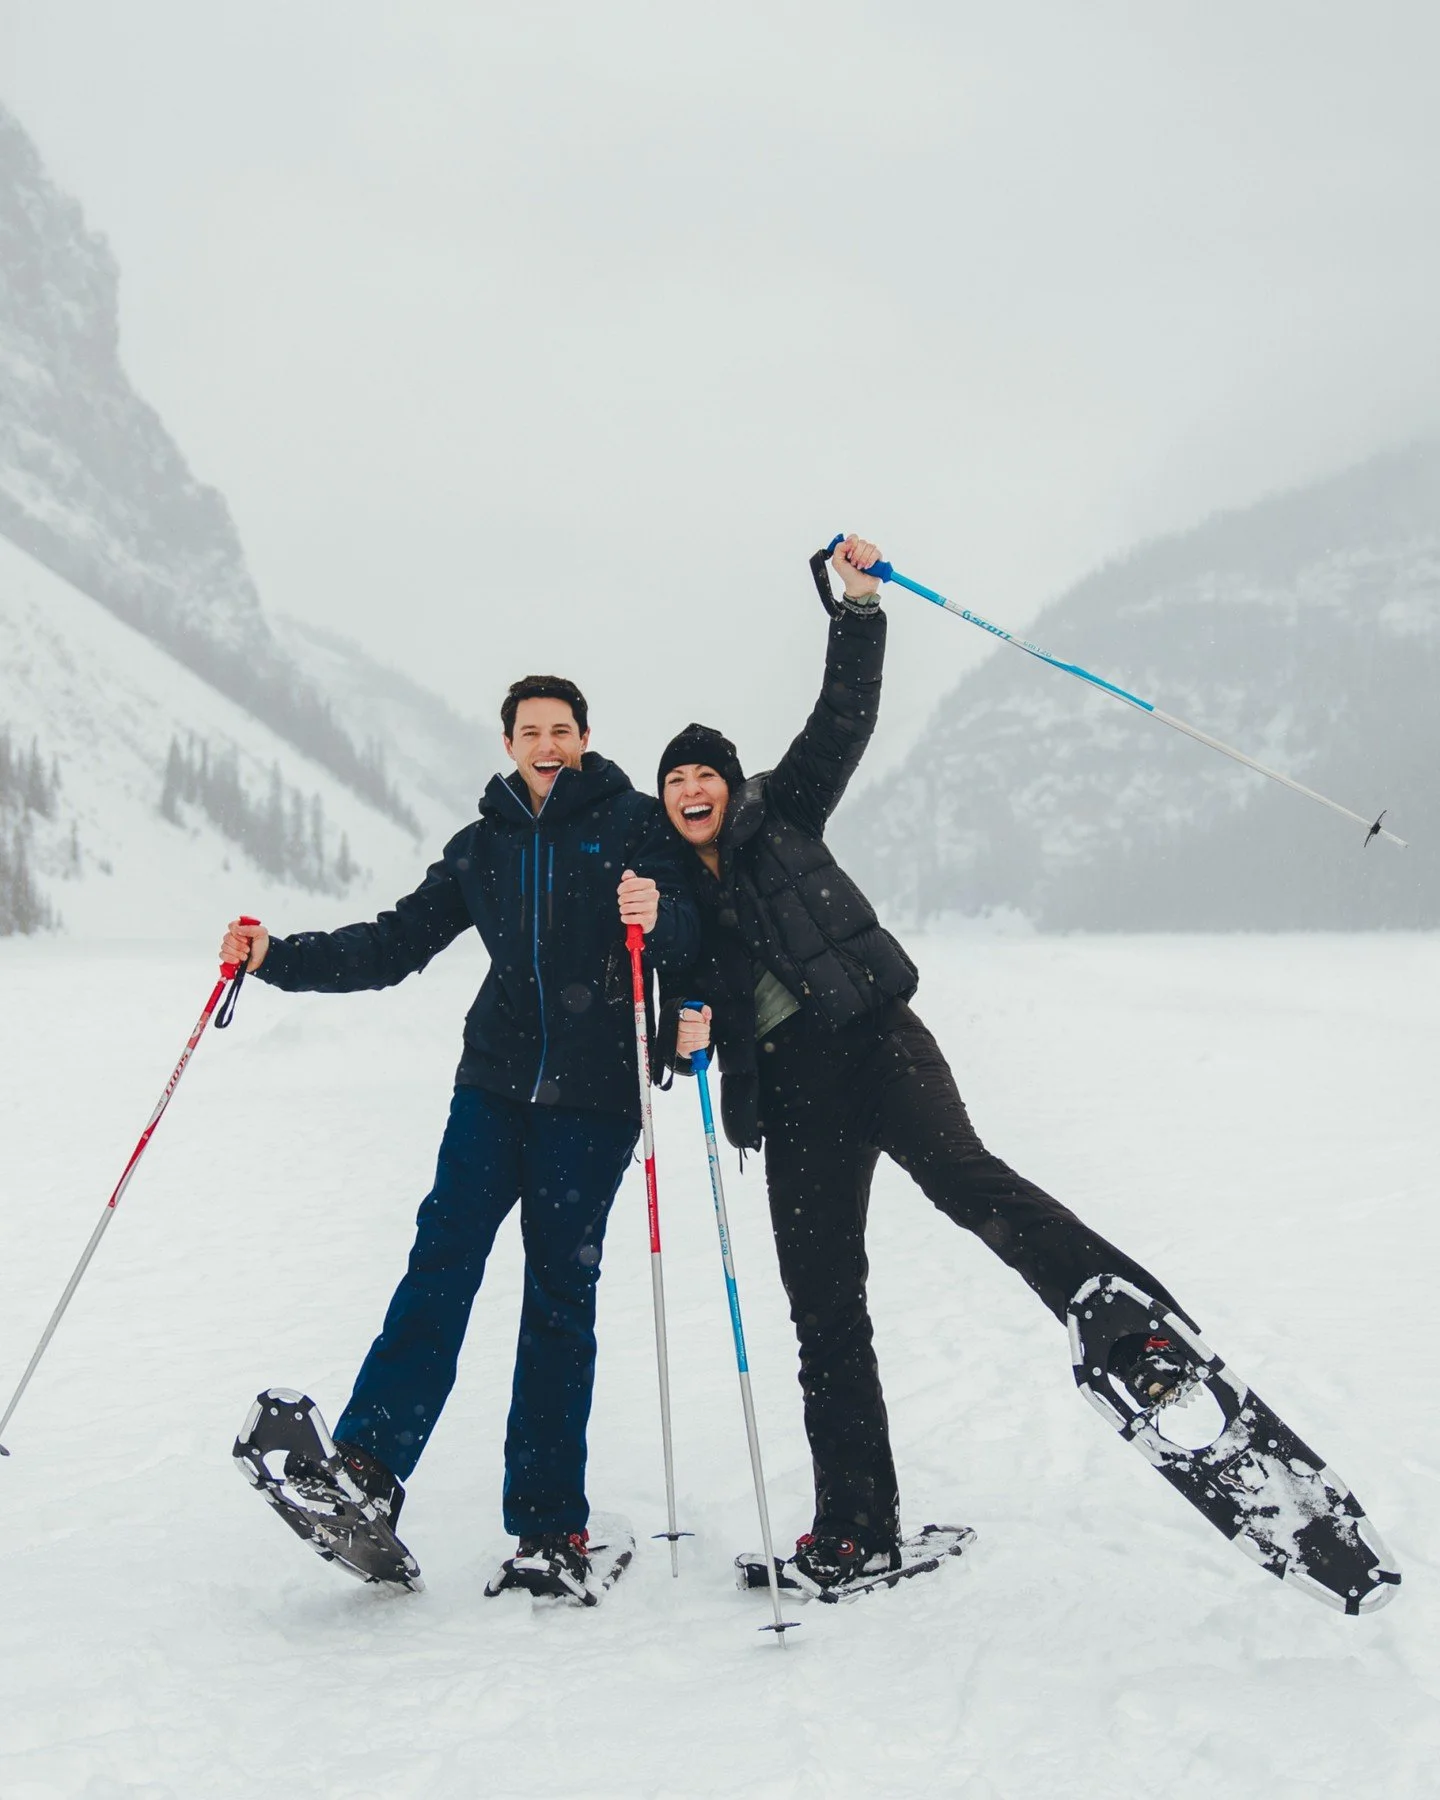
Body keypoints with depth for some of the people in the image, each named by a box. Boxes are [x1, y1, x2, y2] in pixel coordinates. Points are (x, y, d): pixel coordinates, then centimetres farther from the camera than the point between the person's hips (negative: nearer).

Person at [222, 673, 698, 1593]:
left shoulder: (635, 823, 4)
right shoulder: (482, 846, 16)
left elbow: (696, 941, -5)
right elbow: (395, 944, 17)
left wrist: (660, 917, -28)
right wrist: (280, 958, 6)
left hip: (595, 1096, -3)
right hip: (498, 1081, 3)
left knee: (561, 1291, -3)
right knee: (445, 1251, -13)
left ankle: (550, 1521, 2)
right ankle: (367, 1464, -23)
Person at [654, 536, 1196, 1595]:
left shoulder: (782, 817, 15)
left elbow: (846, 715, 7)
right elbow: (680, 1025, 17)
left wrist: (856, 607, -4)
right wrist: (683, 1031, -5)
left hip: (871, 1037, -3)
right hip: (790, 1092, 3)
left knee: (961, 1173, -30)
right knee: (825, 1306, -1)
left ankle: (1136, 1330, -40)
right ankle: (858, 1525, 3)